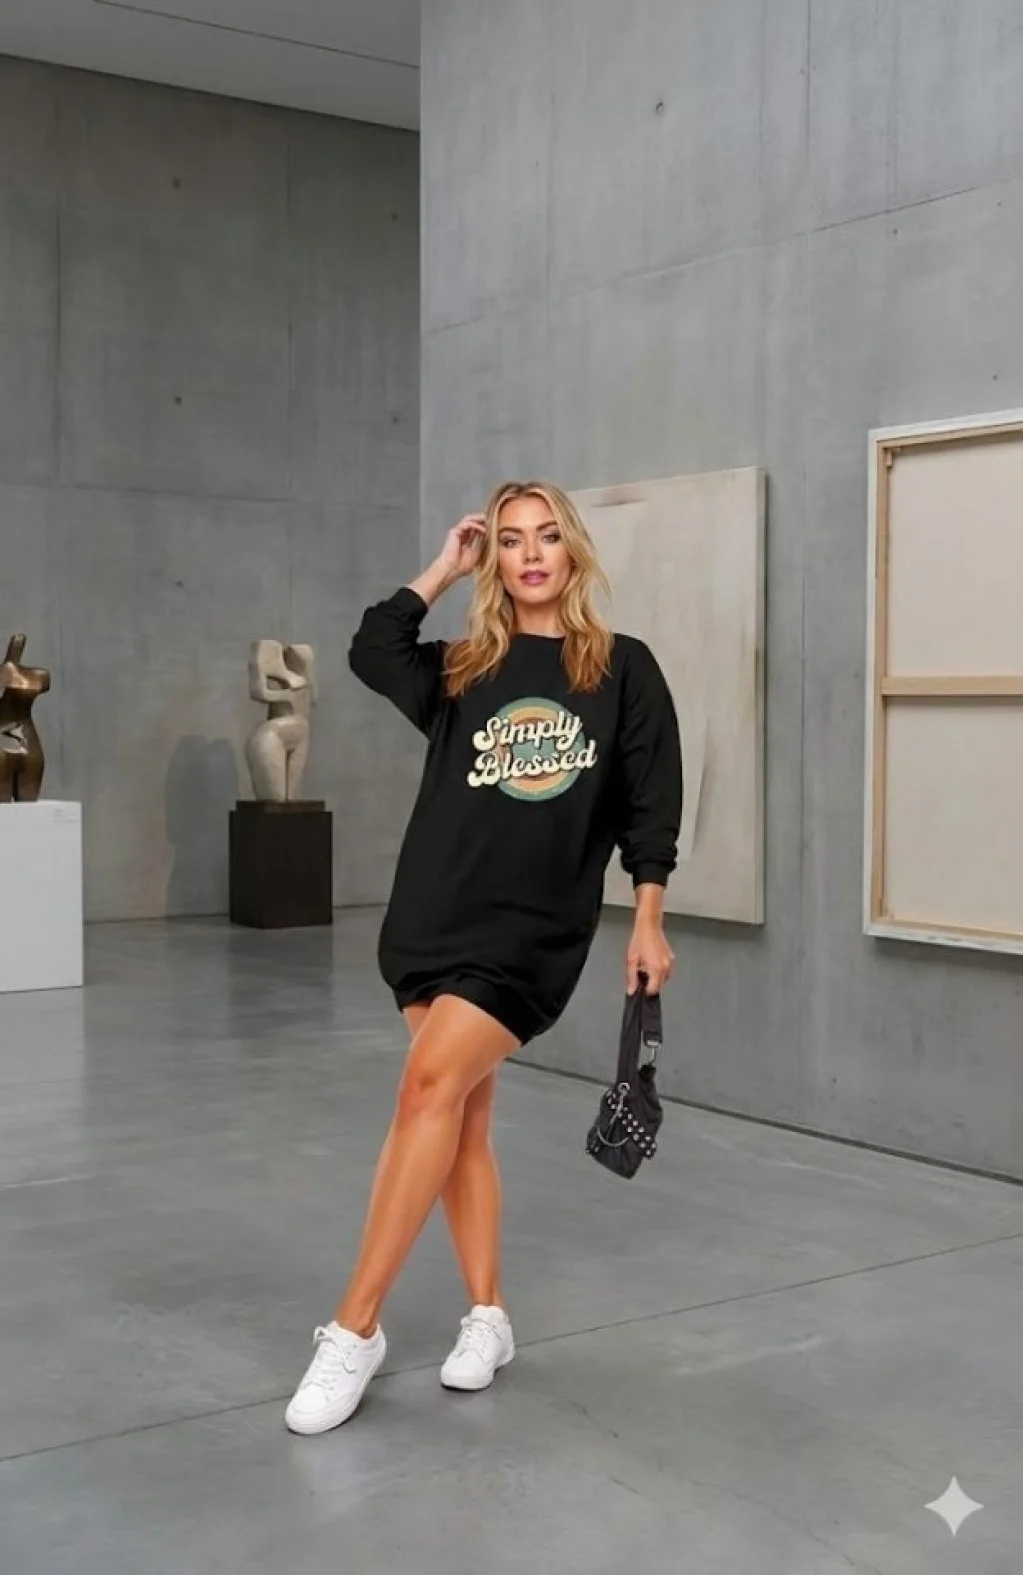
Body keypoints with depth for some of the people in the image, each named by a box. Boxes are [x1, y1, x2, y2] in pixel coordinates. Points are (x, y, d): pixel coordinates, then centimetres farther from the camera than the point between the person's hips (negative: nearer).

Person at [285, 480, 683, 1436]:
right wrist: (443, 570, 10)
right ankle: (488, 1319, 21)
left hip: (534, 929, -4)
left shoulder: (623, 669, 3)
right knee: (461, 1118, 7)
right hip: (435, 913, 4)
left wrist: (648, 922, -2)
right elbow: (369, 654, 10)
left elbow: (651, 803, 2)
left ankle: (353, 1332, -16)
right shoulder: (462, 672, 11)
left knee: (433, 1085, -20)